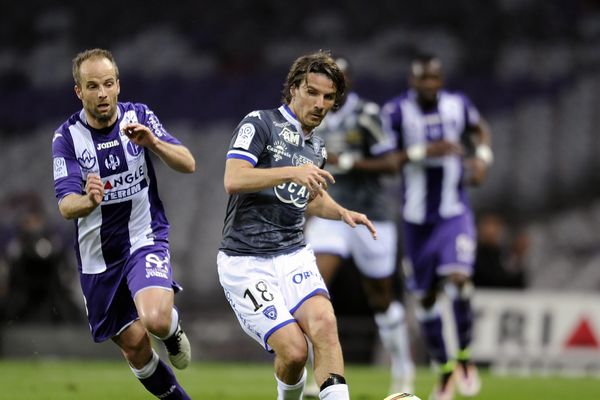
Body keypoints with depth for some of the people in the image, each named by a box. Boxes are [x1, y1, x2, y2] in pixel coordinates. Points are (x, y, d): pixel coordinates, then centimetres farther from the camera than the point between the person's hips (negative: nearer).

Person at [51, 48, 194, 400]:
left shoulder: (139, 117, -5)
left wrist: (153, 143, -28)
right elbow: (66, 205, -17)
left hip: (145, 239, -1)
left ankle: (174, 330, 10)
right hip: (98, 253, 1)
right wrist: (88, 201, -40)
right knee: (134, 345, 4)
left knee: (156, 320, -27)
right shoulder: (67, 137, -8)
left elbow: (188, 164, -9)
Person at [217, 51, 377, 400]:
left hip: (294, 254, 5)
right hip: (246, 262, -5)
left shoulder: (317, 148, 17)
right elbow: (233, 180, -17)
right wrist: (291, 172, -24)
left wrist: (343, 213, 16)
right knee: (293, 349, -17)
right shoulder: (260, 123, -4)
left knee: (324, 323, -26)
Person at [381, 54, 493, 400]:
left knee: (458, 278, -23)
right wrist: (423, 152, -26)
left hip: (455, 214, 0)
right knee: (426, 298, 7)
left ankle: (465, 355, -3)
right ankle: (445, 369, 26)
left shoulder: (457, 105, -2)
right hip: (417, 219, 0)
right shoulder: (396, 112, -10)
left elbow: (480, 129, 20)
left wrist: (482, 157, 1)